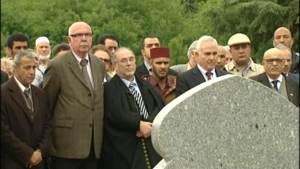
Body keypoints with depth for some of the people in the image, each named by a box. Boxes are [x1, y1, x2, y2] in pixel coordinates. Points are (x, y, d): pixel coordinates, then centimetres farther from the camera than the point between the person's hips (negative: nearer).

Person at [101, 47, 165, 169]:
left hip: (152, 146, 5)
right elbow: (115, 115, -14)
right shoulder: (109, 88, -1)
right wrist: (139, 124, -17)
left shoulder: (146, 86, 19)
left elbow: (160, 107, 5)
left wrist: (150, 123, -13)